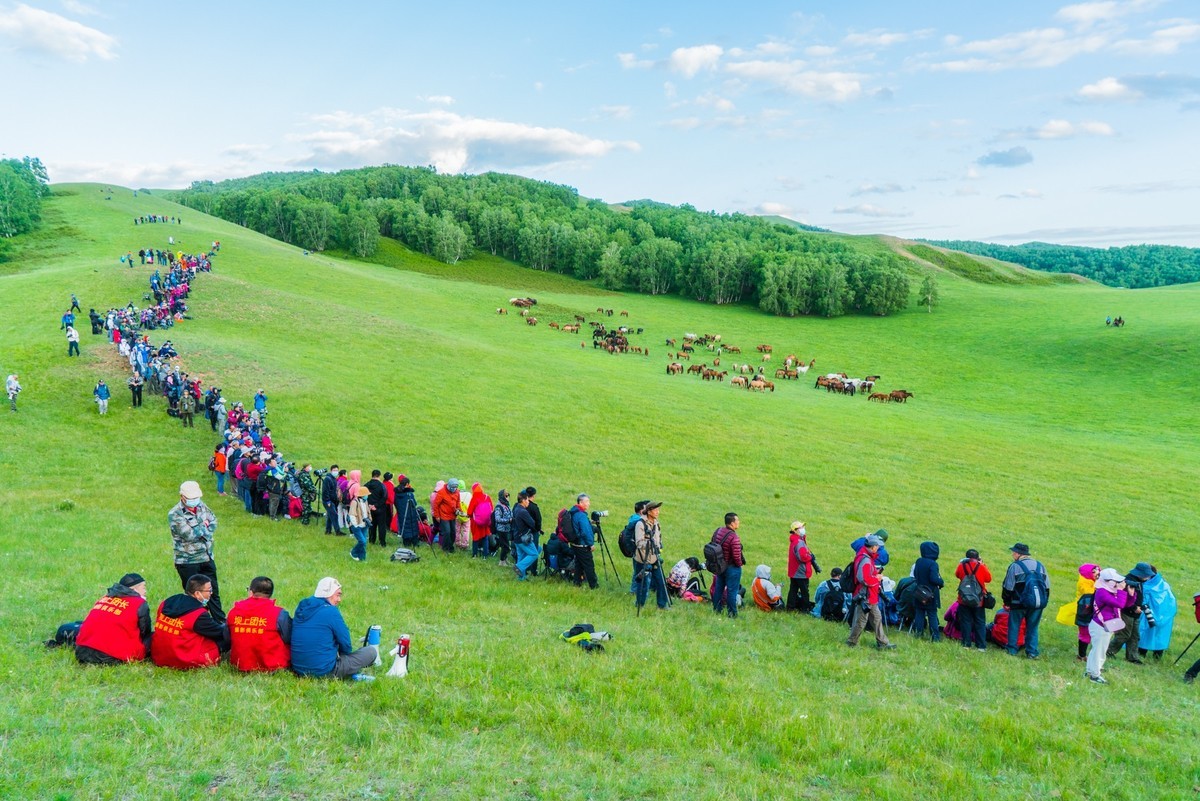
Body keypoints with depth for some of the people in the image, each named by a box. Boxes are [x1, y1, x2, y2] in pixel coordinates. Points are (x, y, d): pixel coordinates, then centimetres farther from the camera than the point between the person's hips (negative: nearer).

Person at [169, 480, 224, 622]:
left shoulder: (201, 506, 4)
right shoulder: (174, 514, -16)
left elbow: (213, 521, 2)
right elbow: (189, 534, -25)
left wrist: (200, 531, -14)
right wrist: (204, 526, -9)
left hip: (207, 558, 6)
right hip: (187, 562, -6)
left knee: (213, 592, 15)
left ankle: (221, 621, 26)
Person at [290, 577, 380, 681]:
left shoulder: (301, 607, 8)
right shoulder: (331, 611, -14)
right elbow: (346, 645, -8)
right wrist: (344, 652, 15)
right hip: (325, 672, -8)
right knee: (371, 651, 1)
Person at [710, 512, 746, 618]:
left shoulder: (717, 531, -3)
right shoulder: (734, 538, -28)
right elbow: (736, 556, -27)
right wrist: (739, 564, -7)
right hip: (732, 568, -8)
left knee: (719, 587, 21)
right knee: (732, 590, 4)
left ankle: (716, 609, 34)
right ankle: (732, 613, 14)